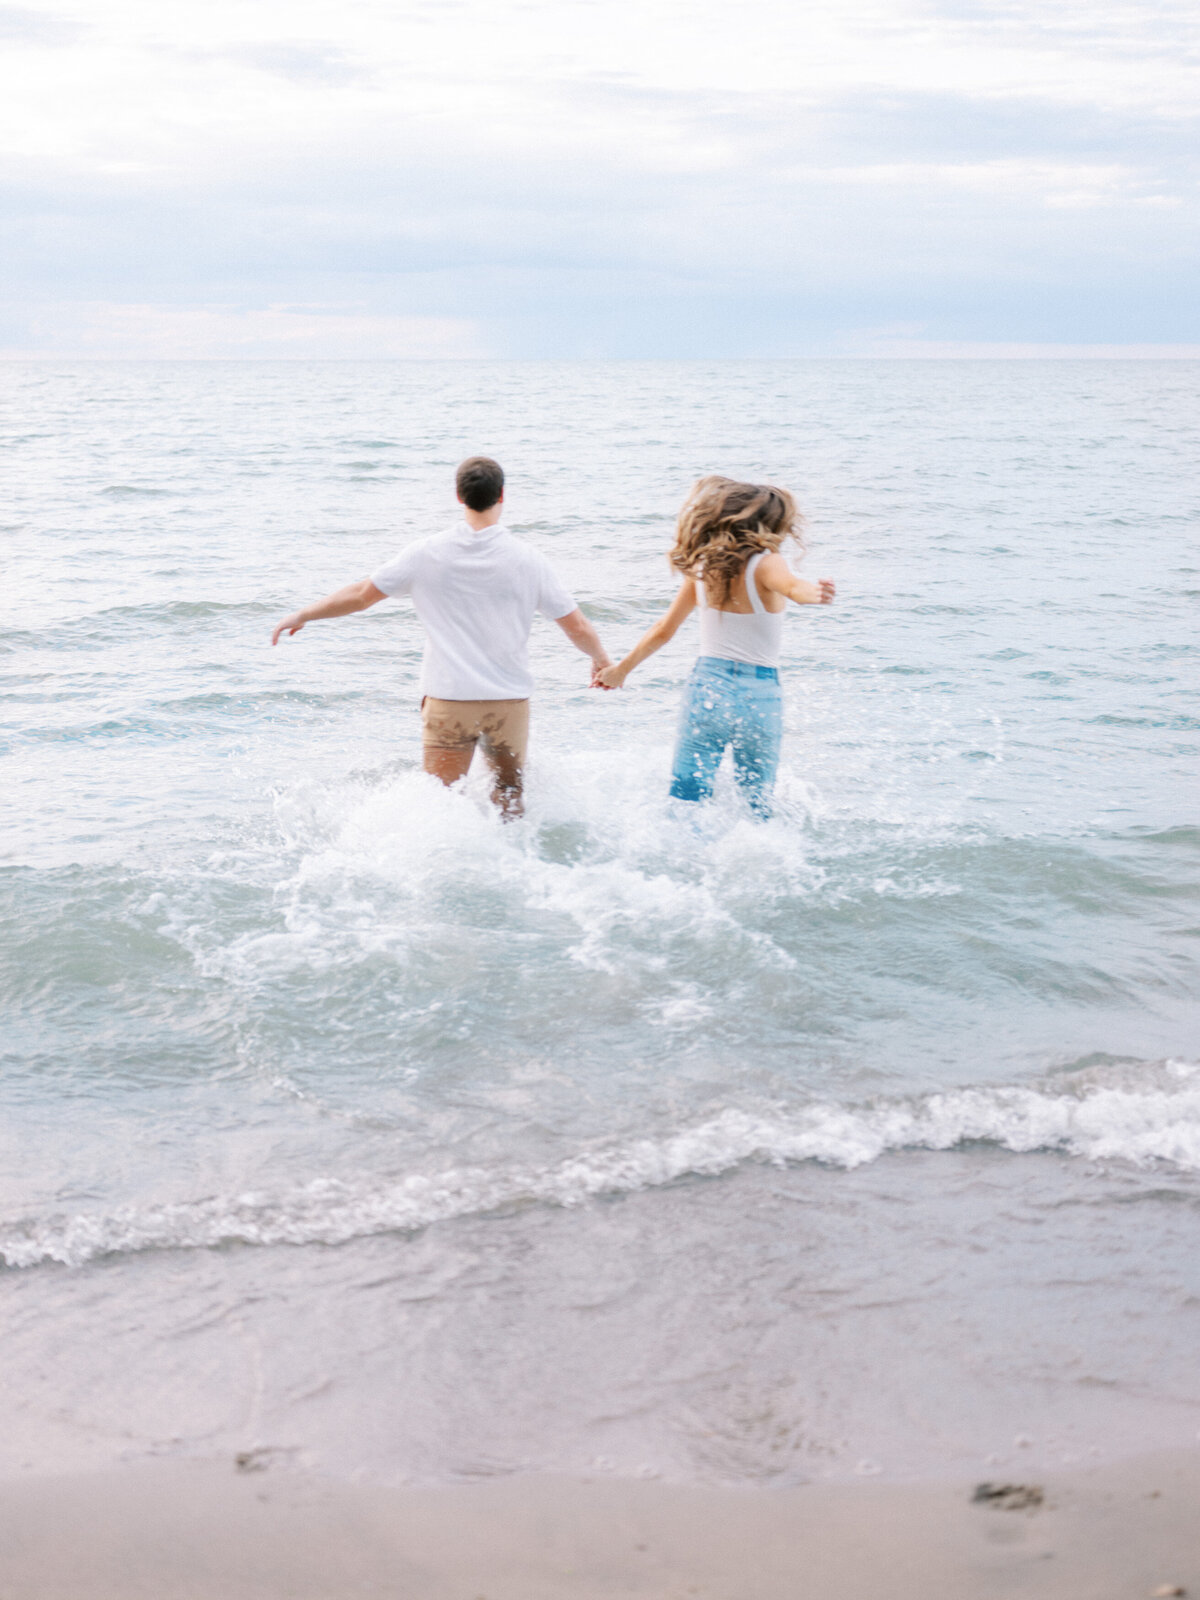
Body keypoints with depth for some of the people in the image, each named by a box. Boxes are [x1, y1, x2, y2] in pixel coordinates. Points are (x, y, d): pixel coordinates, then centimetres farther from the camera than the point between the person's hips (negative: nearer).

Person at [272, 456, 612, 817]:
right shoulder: (528, 560, -3)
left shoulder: (426, 554, -3)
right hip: (509, 699, 1)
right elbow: (577, 628, 3)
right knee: (509, 797, 20)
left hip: (447, 698, -1)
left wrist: (302, 615, 20)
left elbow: (360, 595, 5)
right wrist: (602, 659, 25)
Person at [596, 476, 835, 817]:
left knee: (685, 802, 5)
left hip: (706, 687, 3)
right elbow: (792, 587, -34)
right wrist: (815, 593, -55)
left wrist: (621, 669, 23)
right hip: (759, 696, -3)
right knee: (757, 806, 12)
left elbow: (664, 629, 10)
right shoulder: (765, 564, -10)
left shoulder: (701, 567, 4)